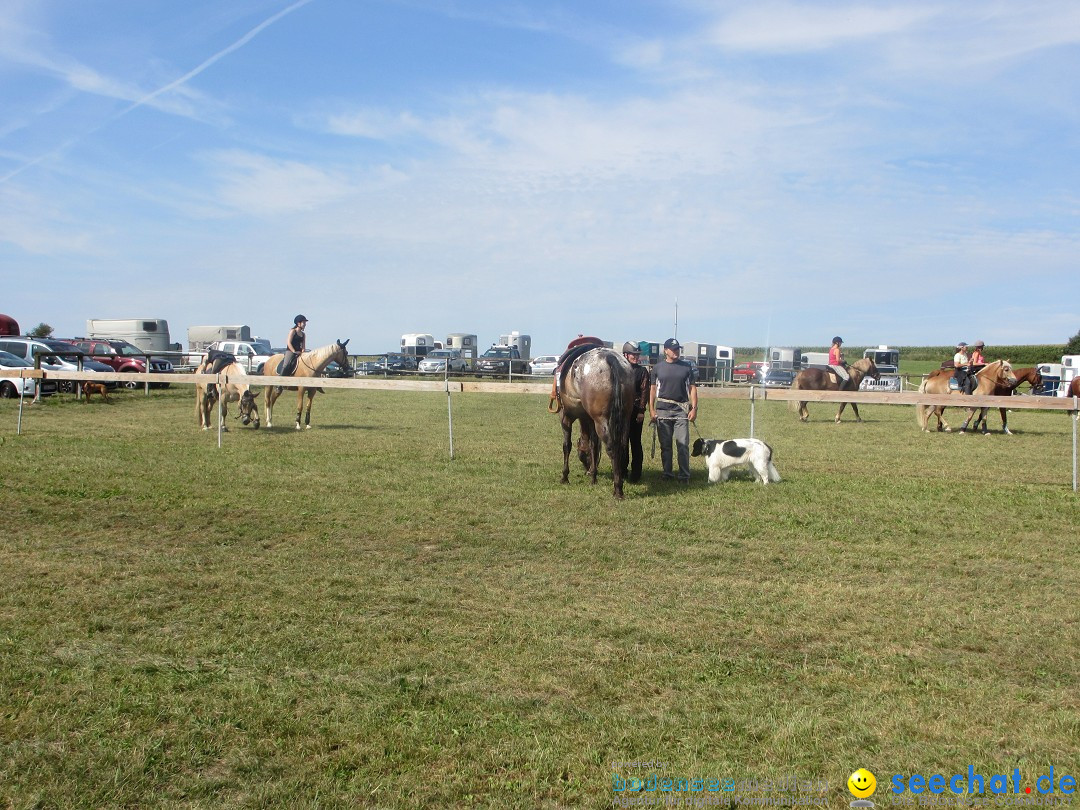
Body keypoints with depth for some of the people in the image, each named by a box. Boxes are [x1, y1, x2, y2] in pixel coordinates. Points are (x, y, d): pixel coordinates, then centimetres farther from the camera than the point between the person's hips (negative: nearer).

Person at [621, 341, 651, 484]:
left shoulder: (642, 371, 3)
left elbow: (644, 391, -3)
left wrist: (641, 411, -11)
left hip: (636, 411, -2)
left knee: (635, 442, 0)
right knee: (623, 441, 8)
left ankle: (635, 474, 3)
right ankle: (623, 470, 17)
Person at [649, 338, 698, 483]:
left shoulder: (686, 367, 6)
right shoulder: (658, 368, 6)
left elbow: (692, 388, 6)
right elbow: (653, 389, 7)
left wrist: (694, 408, -3)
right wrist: (651, 410, 0)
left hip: (681, 411, -1)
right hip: (662, 411, 1)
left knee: (683, 444, -4)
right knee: (665, 445, 7)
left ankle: (684, 475, -1)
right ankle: (667, 473, 16)